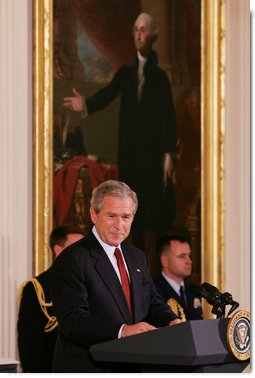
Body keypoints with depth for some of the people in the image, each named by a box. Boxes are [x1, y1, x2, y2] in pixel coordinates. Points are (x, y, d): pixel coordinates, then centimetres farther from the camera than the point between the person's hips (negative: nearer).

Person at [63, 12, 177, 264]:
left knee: (155, 211, -5)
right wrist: (86, 104, -20)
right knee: (134, 211, 5)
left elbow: (170, 117, -3)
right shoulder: (125, 73, 11)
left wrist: (169, 154, -9)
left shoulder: (160, 76, 1)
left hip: (154, 152, -3)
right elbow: (107, 95, 0)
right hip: (129, 151, 3)